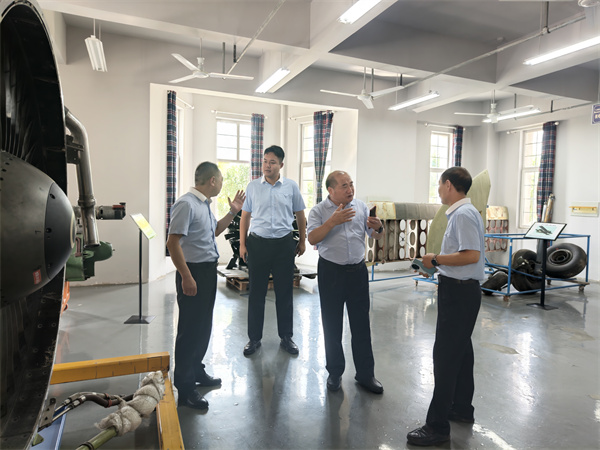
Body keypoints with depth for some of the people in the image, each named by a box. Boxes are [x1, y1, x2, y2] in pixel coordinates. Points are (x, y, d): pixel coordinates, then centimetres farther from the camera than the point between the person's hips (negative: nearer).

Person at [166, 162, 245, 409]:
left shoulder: (204, 205, 11)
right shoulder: (186, 204, -18)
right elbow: (173, 242, -23)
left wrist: (232, 212, 17)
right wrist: (186, 277, -24)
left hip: (209, 270, 10)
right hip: (194, 272, -9)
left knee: (204, 325, 20)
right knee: (190, 328, 0)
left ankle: (196, 370, 38)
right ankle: (185, 387, 14)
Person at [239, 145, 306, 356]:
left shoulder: (291, 186, 3)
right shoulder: (253, 186, 4)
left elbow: (300, 214, 11)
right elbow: (245, 216, 7)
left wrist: (302, 240, 12)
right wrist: (242, 244, 2)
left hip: (283, 244, 0)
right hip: (257, 243, 0)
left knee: (285, 292, 8)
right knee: (256, 293, 7)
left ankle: (286, 337, 24)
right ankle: (254, 338, 21)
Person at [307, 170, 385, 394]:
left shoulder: (361, 207, 5)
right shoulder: (318, 211, -4)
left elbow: (375, 235, 8)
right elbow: (312, 239, -17)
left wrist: (378, 228, -15)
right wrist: (332, 222, -26)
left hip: (358, 271, 2)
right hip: (331, 272, -2)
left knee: (361, 324, 9)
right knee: (332, 325, 9)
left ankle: (365, 373, 24)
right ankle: (335, 372, 26)